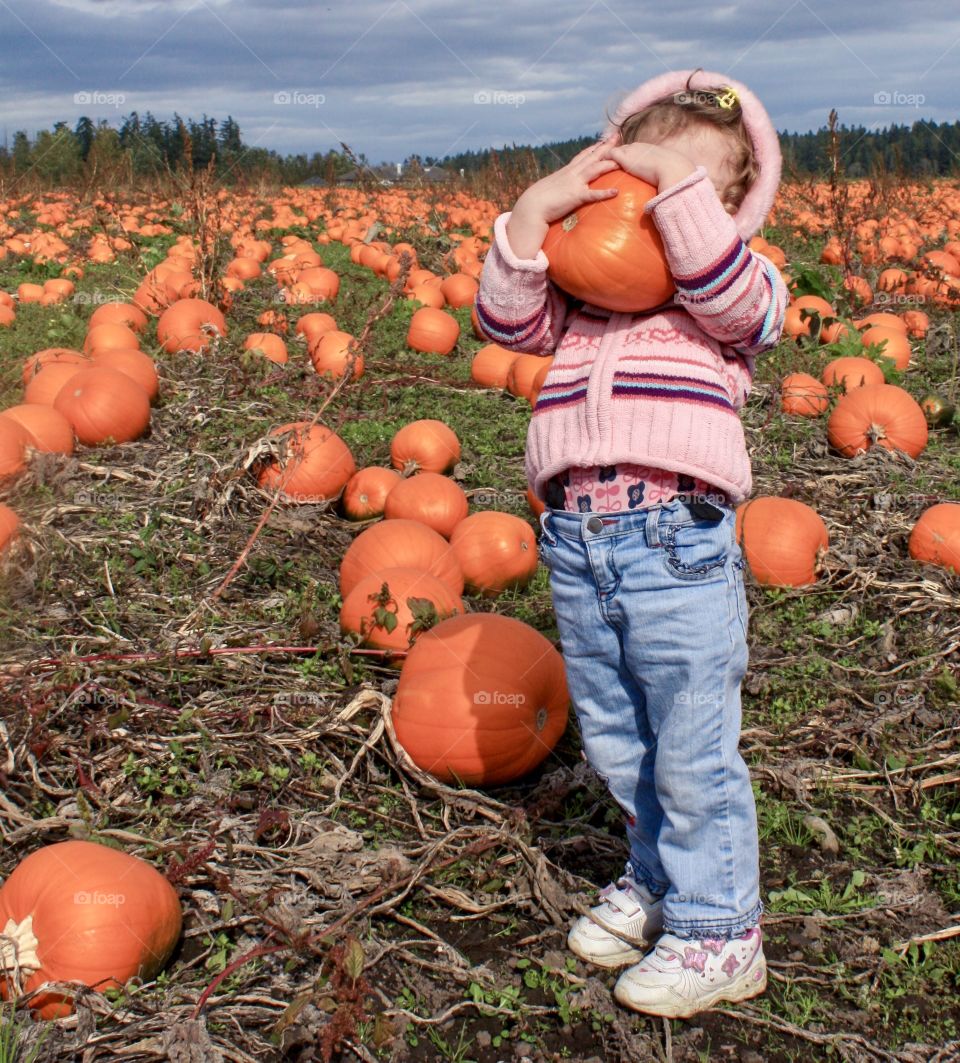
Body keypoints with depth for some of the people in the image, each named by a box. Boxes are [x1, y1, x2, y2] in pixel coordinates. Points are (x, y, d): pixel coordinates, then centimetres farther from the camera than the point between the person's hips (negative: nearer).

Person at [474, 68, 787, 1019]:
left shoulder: (744, 289, 5)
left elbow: (728, 290, -18)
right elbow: (507, 318, 3)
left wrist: (680, 183, -13)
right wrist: (535, 211, -7)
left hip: (676, 539, -5)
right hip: (573, 538, 5)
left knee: (693, 753, 1)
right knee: (613, 744, 18)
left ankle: (718, 932, 18)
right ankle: (654, 879, 40)